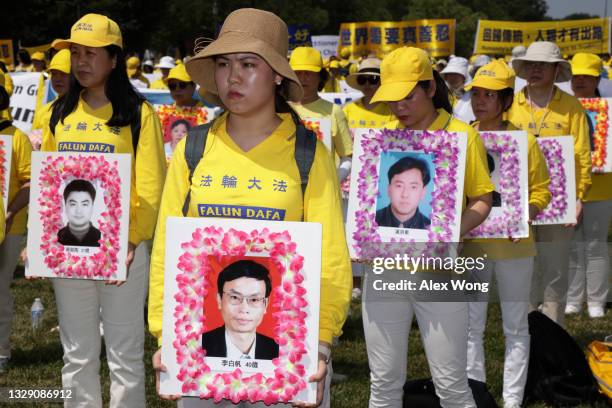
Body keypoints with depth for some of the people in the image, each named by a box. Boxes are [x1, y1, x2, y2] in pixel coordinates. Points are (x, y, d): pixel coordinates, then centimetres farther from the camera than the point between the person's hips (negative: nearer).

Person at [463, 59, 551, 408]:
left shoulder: (524, 140, -5)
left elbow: (541, 190, -3)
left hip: (514, 245, -2)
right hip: (470, 244, 2)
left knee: (516, 326, 7)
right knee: (470, 324, 7)